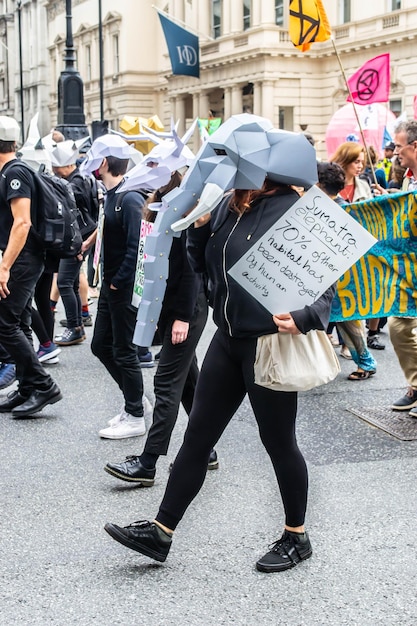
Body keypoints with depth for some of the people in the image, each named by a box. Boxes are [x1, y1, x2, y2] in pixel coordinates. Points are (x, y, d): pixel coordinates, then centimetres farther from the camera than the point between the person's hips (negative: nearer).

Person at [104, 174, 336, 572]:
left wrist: (303, 318, -32)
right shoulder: (229, 205, 5)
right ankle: (161, 531, 20)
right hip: (229, 338, 7)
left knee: (278, 441, 8)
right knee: (198, 435, 11)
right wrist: (199, 225, -2)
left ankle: (296, 537, 28)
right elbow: (201, 263, 15)